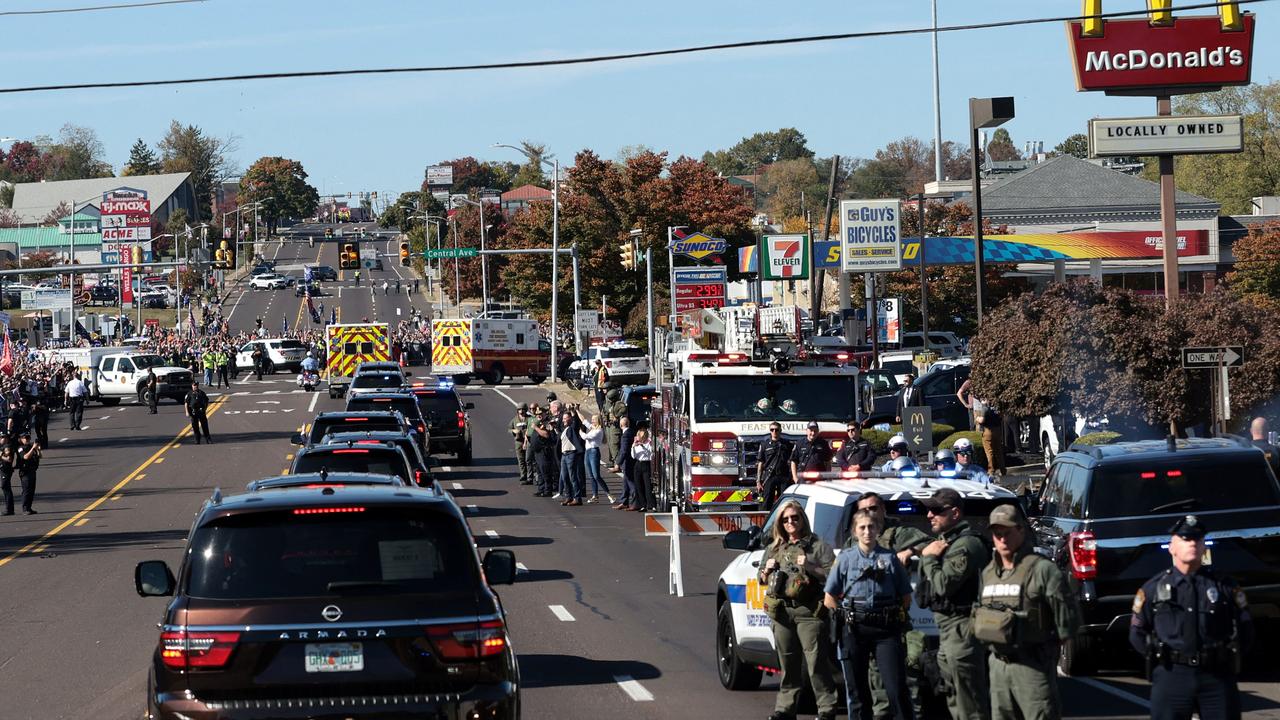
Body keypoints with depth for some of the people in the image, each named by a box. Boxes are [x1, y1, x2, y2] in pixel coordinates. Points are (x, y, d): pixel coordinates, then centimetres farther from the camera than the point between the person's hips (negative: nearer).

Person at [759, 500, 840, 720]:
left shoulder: (817, 546, 3)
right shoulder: (774, 549, 19)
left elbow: (832, 575, -5)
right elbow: (761, 580, 25)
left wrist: (810, 567, -17)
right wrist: (767, 570, 4)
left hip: (809, 612, -5)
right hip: (782, 612, 5)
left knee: (816, 663, -9)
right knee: (787, 665, 9)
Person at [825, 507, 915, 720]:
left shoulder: (890, 558, 4)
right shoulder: (846, 558, 6)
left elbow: (905, 598, 9)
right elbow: (829, 599, 10)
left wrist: (893, 616, 2)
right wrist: (844, 615, 1)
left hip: (886, 629, -1)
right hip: (854, 629, 1)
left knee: (896, 688, -8)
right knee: (856, 689, 6)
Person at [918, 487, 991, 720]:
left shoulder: (966, 545, -16)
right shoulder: (944, 541, 17)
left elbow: (944, 584, -24)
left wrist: (929, 558, -10)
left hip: (962, 629, -11)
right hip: (947, 630, 11)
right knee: (955, 700, 16)